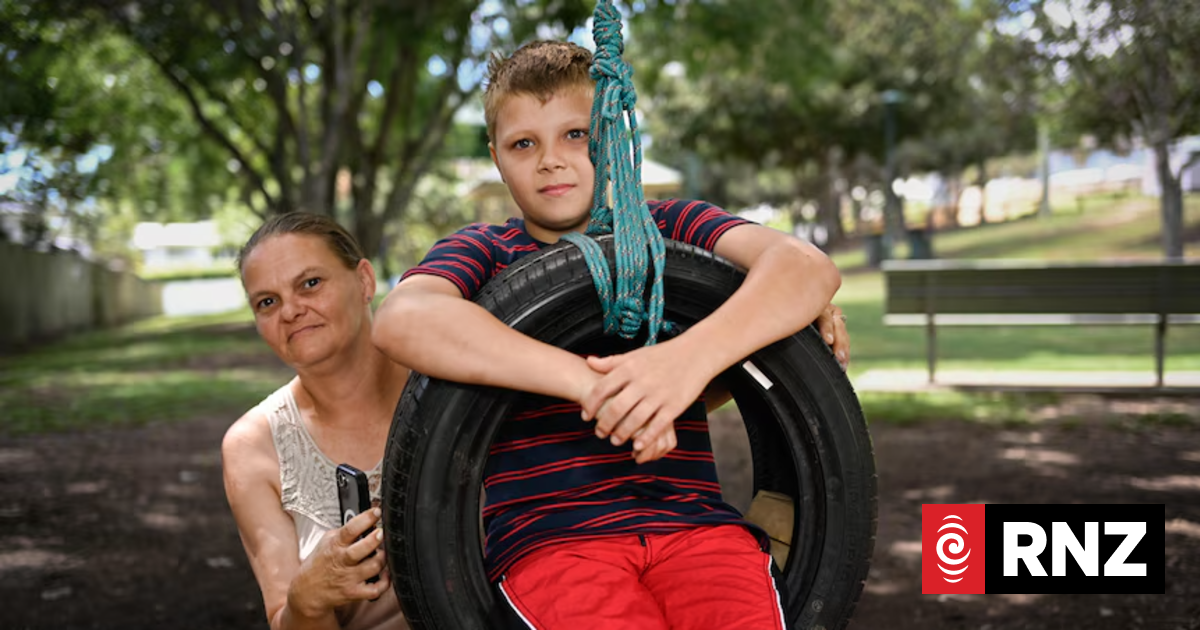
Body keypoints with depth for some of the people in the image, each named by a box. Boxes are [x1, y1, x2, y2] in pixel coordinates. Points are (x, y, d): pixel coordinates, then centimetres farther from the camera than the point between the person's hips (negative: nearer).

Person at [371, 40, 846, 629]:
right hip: (547, 532, -1)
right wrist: (589, 381, -22)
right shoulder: (483, 252, 14)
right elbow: (401, 320, -11)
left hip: (694, 517, 1)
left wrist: (690, 356, -23)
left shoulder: (667, 228, 17)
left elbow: (808, 266, -3)